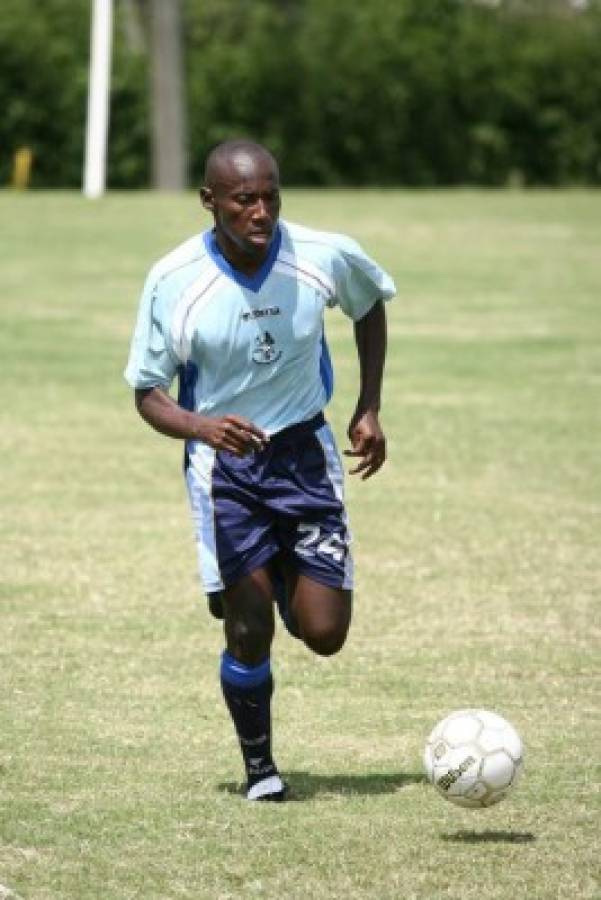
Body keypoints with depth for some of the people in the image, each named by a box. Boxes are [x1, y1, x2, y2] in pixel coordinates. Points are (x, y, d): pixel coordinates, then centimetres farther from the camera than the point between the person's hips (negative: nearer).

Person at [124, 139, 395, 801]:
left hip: (304, 450, 2)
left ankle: (286, 581, 32)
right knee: (249, 634, -9)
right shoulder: (172, 282, -16)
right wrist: (202, 427, -28)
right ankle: (258, 765, 17)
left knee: (324, 634, -5)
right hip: (222, 463, -2)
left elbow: (371, 305, 12)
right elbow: (148, 395, -6)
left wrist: (368, 412, 8)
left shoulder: (327, 257, -12)